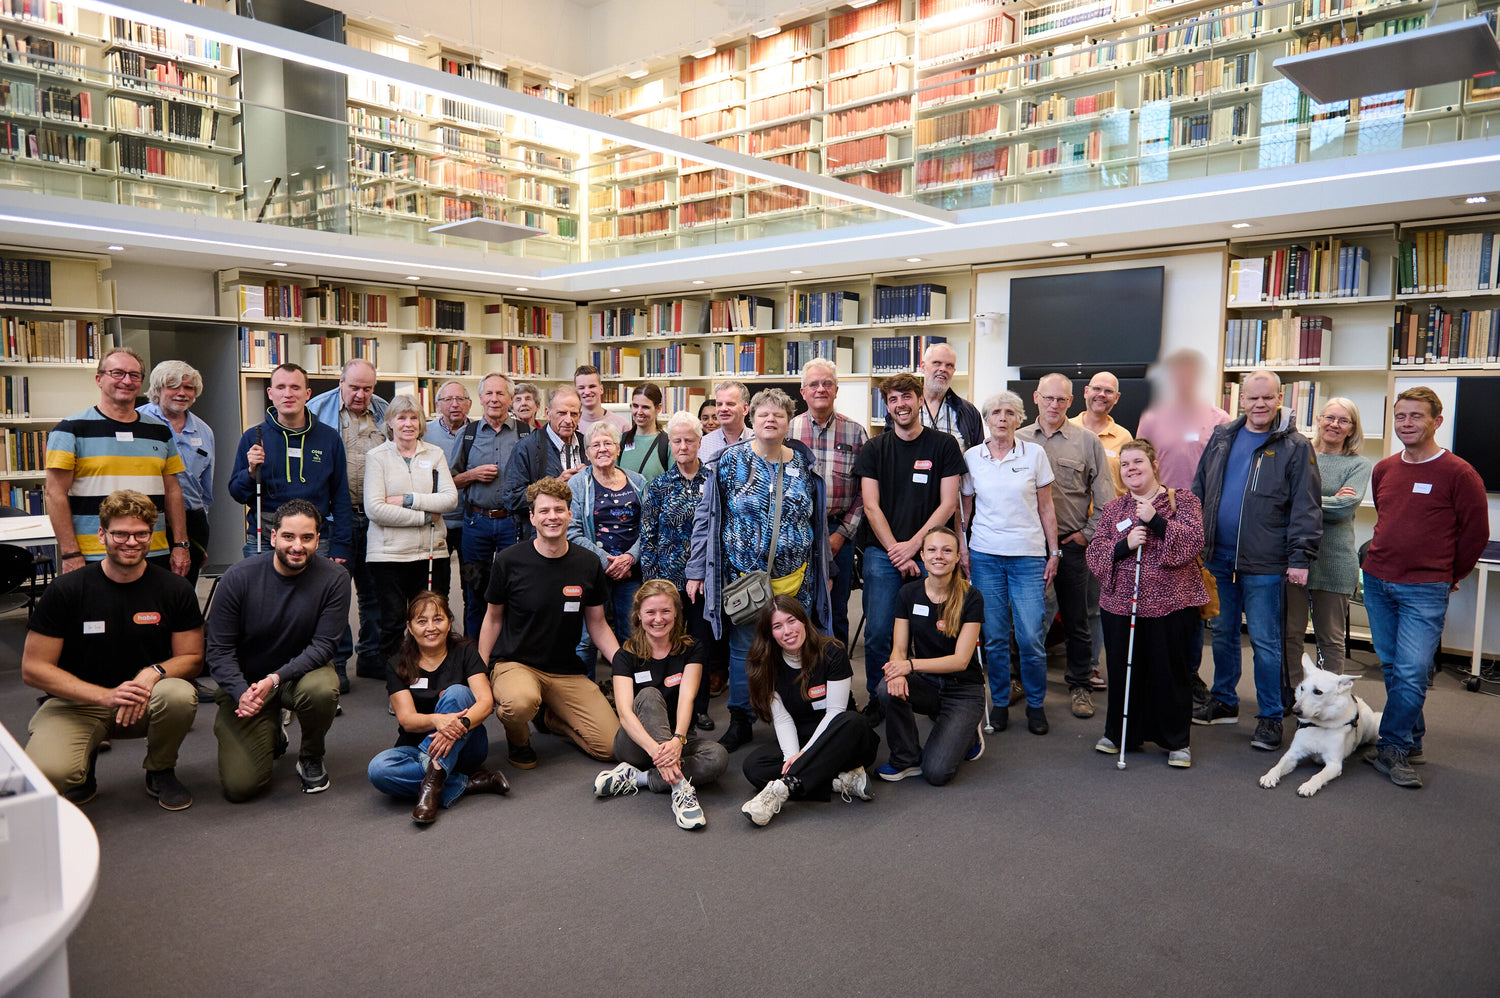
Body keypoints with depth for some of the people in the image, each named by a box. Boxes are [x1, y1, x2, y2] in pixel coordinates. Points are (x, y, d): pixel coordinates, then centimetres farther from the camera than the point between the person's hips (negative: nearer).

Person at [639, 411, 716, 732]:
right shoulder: (659, 485, 2)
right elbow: (647, 535, 2)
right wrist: (651, 579, -3)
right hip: (669, 576, 0)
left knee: (703, 642, 7)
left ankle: (700, 707, 21)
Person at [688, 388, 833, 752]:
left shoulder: (805, 465, 5)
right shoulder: (730, 462, -2)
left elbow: (818, 521, 12)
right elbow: (706, 517, -1)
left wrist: (822, 572, 13)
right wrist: (697, 570, -4)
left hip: (795, 578, 2)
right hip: (742, 576, -2)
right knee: (744, 648, 5)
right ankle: (740, 721, 20)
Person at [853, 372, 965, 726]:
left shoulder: (944, 445, 4)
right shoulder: (875, 449, 8)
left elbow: (948, 504, -1)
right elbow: (871, 506, 3)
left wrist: (913, 545, -9)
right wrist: (895, 550, -7)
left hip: (928, 553, -1)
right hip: (883, 553, 1)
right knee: (878, 633, -2)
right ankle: (876, 700, 15)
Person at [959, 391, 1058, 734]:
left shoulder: (1035, 454, 1)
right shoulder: (971, 457, 5)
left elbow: (1046, 507, 5)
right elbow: (963, 507, 11)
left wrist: (1054, 552, 4)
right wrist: (961, 547, 2)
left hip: (1029, 555, -1)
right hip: (985, 555, 1)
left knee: (1031, 637, -4)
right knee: (994, 636, 5)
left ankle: (1036, 704, 16)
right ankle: (999, 702, 21)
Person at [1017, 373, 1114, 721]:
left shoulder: (1087, 441, 2)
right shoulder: (1018, 440, 5)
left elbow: (1105, 496, 4)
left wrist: (1089, 532, -1)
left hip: (1070, 544, -1)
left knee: (1076, 619, 6)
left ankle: (1080, 685, 20)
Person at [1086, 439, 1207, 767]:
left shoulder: (1182, 500, 4)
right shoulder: (1112, 509, 12)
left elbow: (1194, 539, -10)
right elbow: (1094, 554, 4)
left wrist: (1156, 520, -19)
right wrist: (1124, 545, -14)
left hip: (1171, 603, -2)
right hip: (1121, 603, 3)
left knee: (1170, 672, 3)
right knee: (1123, 669, 8)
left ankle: (1177, 741, 18)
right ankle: (1120, 734, 25)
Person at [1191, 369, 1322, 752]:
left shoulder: (1295, 447, -5)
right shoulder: (1221, 437, 9)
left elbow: (1306, 506, -7)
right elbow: (1199, 490, 14)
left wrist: (1300, 556, -13)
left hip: (1263, 563, -5)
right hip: (1218, 557, 5)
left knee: (1265, 641, 1)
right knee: (1223, 633, 16)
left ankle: (1270, 717, 13)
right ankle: (1223, 702, 30)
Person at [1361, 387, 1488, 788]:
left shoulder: (1458, 474, -7)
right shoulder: (1384, 470, 9)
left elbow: (1476, 532, -1)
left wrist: (1449, 576, 7)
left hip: (1424, 591, -5)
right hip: (1377, 583, 5)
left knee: (1411, 672, -8)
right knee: (1392, 668, 11)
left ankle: (1392, 748, 3)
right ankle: (1411, 740, 24)